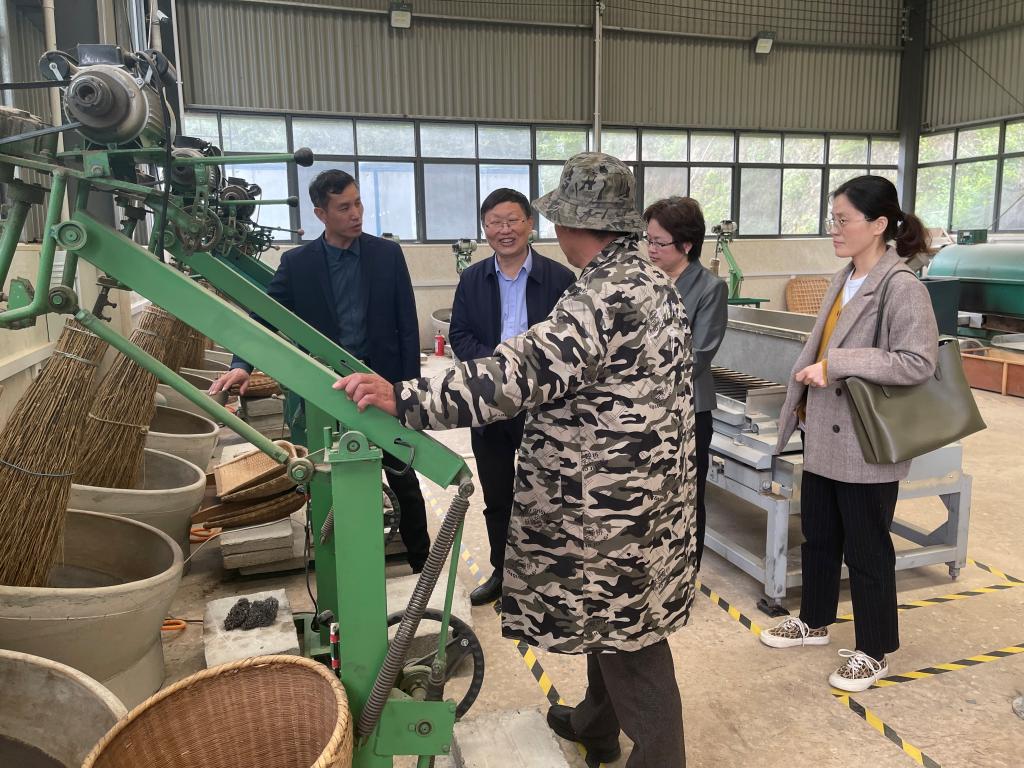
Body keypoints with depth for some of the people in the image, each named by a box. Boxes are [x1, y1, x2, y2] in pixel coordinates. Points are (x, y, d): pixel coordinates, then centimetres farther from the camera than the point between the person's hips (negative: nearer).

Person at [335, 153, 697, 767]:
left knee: (628, 638, 4)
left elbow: (520, 374, -33)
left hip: (615, 499, -10)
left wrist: (404, 399, -35)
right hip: (630, 489, 10)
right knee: (612, 620, 24)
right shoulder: (652, 280, 8)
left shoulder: (606, 298, -24)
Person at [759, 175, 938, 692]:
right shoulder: (844, 280, 7)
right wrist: (804, 401, 10)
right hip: (824, 435, 8)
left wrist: (836, 365, -25)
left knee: (866, 550, 8)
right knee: (817, 536, 21)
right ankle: (814, 622, 41)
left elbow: (918, 362, -24)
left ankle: (875, 651, 27)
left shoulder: (902, 287, -17)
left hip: (866, 443, -8)